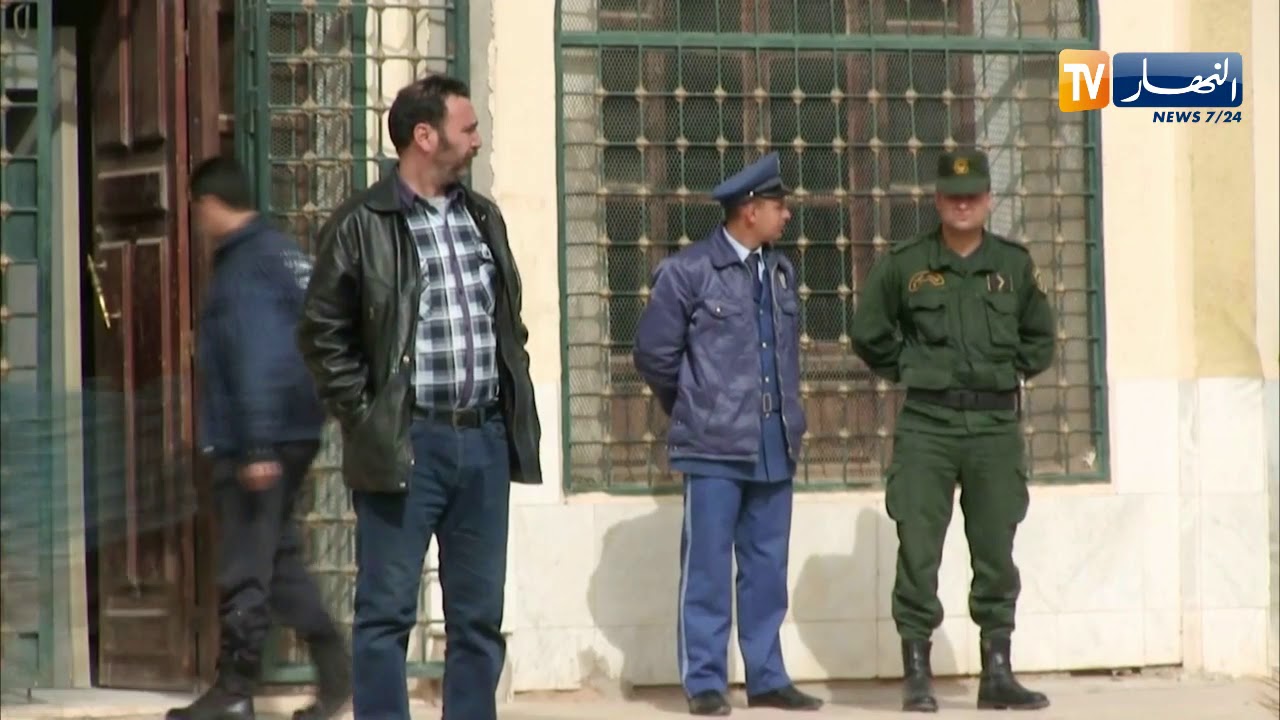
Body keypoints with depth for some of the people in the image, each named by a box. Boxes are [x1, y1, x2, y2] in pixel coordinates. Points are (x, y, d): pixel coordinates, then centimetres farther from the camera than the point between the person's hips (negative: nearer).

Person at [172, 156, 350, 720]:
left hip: (252, 443, -10)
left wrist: (257, 447, -23)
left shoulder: (243, 268, -15)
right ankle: (334, 671, 11)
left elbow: (257, 361, -22)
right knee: (279, 557, 15)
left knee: (245, 568, -3)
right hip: (296, 434, 10)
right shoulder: (285, 253, 14)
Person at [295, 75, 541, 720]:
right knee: (387, 611, -2)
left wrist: (516, 410, 11)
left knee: (480, 614, 9)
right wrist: (364, 417, -9)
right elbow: (322, 335, -4)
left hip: (485, 441, 6)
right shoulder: (361, 226, -4)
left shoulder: (484, 218, 14)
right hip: (406, 447, -6)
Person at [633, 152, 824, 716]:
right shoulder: (688, 272, -6)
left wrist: (785, 410, 14)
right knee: (708, 569, -1)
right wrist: (694, 408, 8)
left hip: (775, 446, 6)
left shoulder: (781, 272, 12)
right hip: (714, 447, -6)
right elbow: (653, 353, -1)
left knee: (767, 569, 9)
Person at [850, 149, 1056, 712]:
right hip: (927, 423, -2)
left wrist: (1010, 371, 9)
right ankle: (917, 676, 2)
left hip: (996, 423, 2)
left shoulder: (1014, 264, 8)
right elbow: (868, 333, 11)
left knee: (996, 552, 6)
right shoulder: (904, 265, 2)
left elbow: (1040, 339, 20)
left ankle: (997, 673, 13)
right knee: (918, 552, -4)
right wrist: (907, 370, 6)